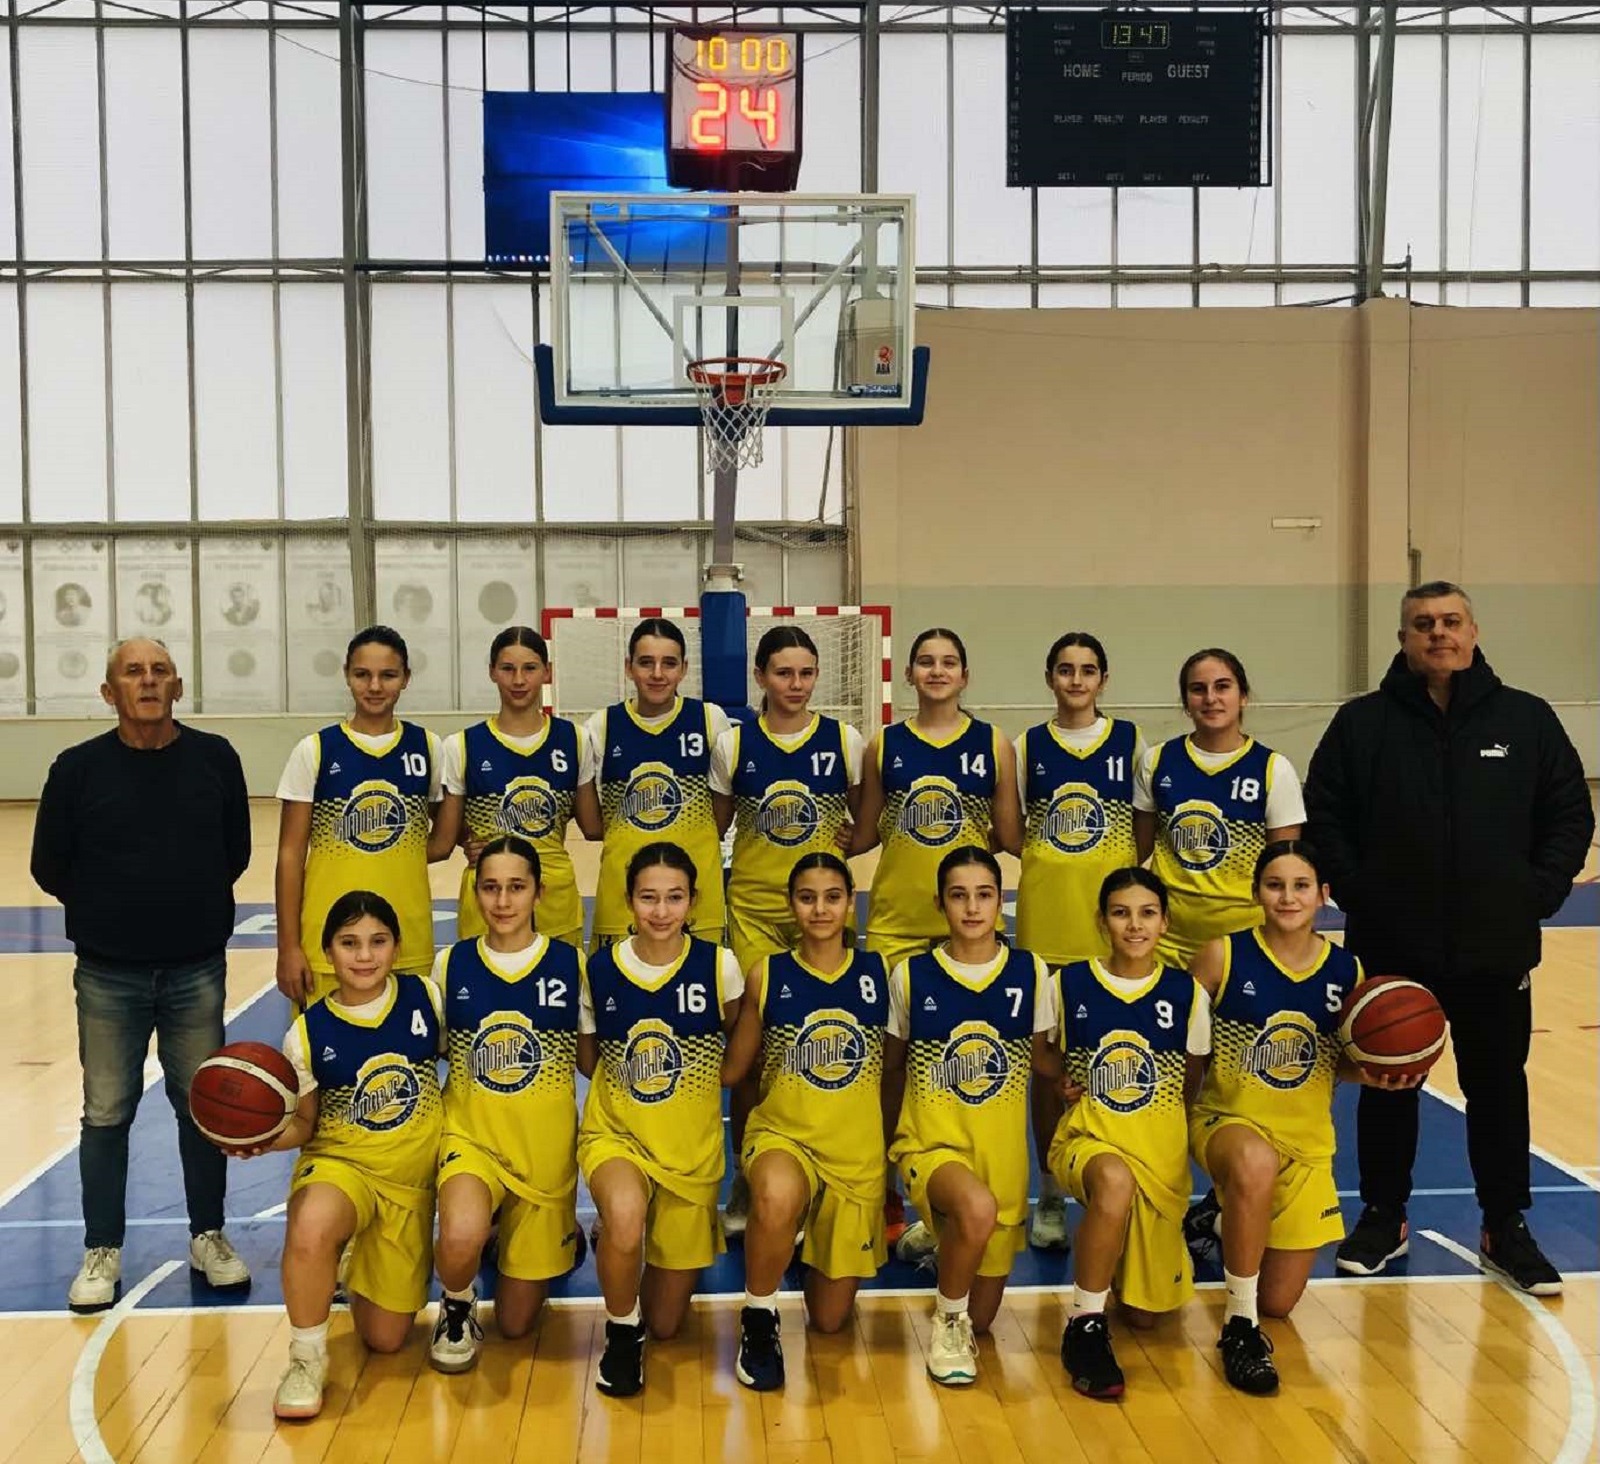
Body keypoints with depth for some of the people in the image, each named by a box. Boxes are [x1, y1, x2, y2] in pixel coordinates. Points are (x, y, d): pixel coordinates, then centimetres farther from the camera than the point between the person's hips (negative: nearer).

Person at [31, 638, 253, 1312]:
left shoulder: (215, 758, -3)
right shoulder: (78, 768, -7)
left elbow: (235, 853, 7)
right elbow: (51, 867, 2)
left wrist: (193, 907, 6)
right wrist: (109, 911, 6)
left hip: (197, 971, 1)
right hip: (108, 976, -1)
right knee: (106, 1115, 9)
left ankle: (209, 1237, 26)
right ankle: (102, 1251, 23)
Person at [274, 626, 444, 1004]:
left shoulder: (428, 748, 4)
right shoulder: (314, 751, -1)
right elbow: (290, 854, -1)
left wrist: (399, 858, -1)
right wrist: (288, 946, -4)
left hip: (409, 940, 2)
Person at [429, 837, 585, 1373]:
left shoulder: (572, 965, -7)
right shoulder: (450, 964, -3)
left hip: (545, 1150, 0)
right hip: (471, 1136, 0)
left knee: (516, 1322, 8)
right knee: (460, 1237, -35)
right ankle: (457, 1308, 1)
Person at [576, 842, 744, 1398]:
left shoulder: (719, 967, -10)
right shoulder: (599, 969, -7)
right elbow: (587, 1061, 6)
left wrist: (704, 1079, -1)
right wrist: (629, 1082, -6)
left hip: (692, 1148, 1)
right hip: (615, 1133, -1)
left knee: (666, 1322, 6)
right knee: (626, 1212, -38)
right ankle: (621, 1332, -8)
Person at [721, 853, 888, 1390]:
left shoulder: (878, 973, -3)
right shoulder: (767, 975, -5)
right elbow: (732, 1067, 1)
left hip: (856, 1150, 2)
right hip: (782, 1134, -2)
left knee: (830, 1317, 9)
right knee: (776, 1198, -40)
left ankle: (816, 1247, 43)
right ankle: (759, 1318, -12)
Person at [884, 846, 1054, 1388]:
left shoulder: (1031, 973, -2)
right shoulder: (910, 976, -4)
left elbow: (1042, 1057, 9)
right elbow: (890, 1065, 8)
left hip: (1001, 1150, 3)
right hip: (931, 1144, -2)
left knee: (981, 1316, 10)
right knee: (978, 1207, -38)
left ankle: (941, 1233, 41)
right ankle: (946, 1322, -9)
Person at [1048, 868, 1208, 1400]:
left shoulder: (1186, 993, -1)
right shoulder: (1069, 983, -3)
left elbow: (1190, 1088, 13)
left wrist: (1163, 1128, 2)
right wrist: (1066, 1087, -4)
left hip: (1161, 1151, 2)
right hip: (1087, 1136, -2)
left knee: (1143, 1312, 5)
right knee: (1116, 1181, -40)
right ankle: (1085, 1324, -21)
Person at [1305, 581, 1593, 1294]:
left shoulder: (1527, 719, 1)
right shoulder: (1362, 723, -1)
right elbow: (1324, 818, 0)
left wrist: (1540, 893, -6)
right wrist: (1355, 892, -9)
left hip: (1496, 950, 1)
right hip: (1391, 950, 0)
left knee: (1499, 1087, 11)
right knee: (1389, 1087, 12)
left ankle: (1506, 1229, 26)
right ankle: (1384, 1217, 28)